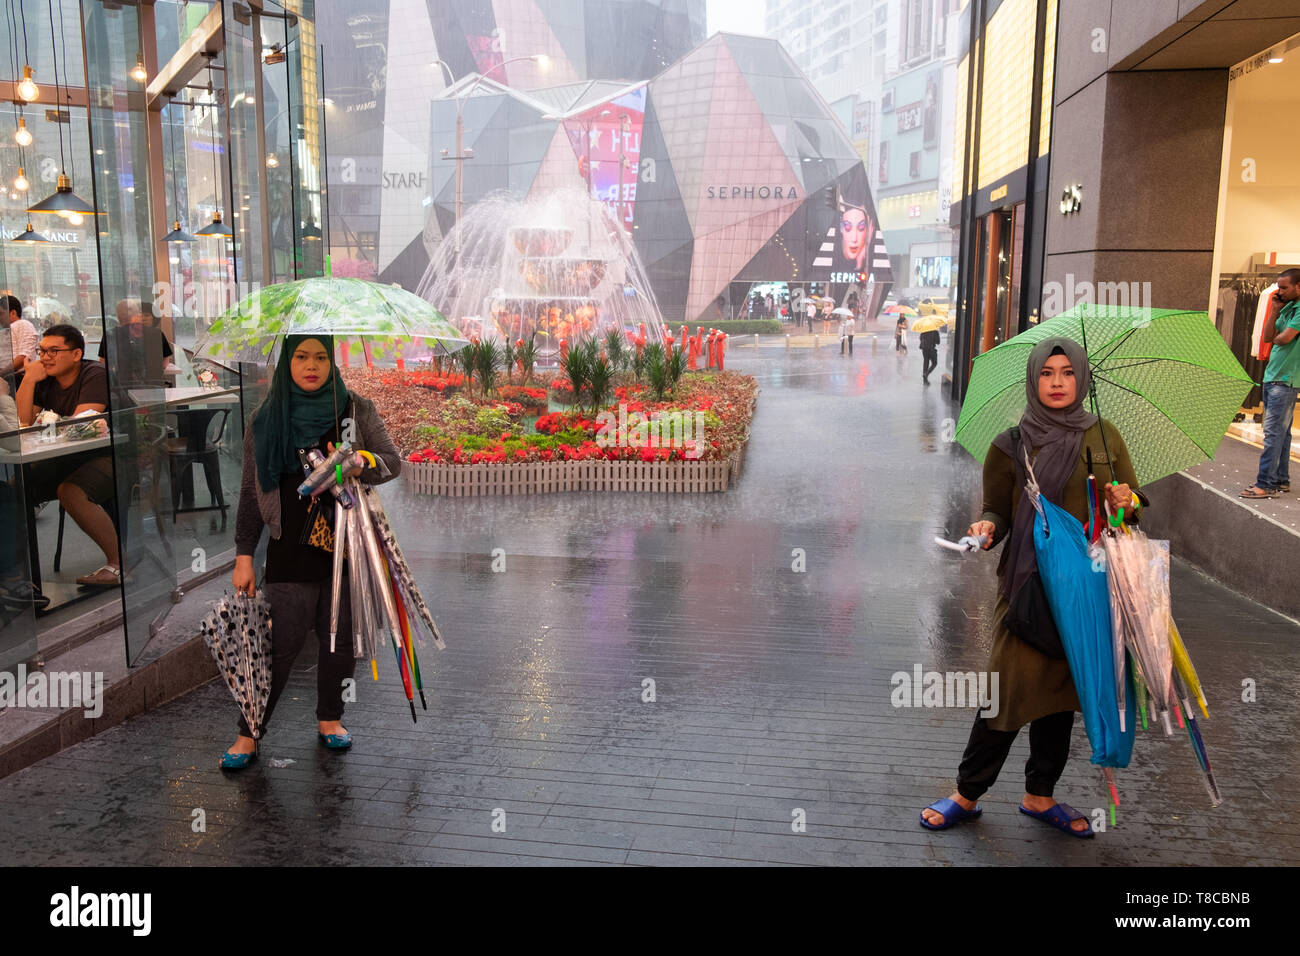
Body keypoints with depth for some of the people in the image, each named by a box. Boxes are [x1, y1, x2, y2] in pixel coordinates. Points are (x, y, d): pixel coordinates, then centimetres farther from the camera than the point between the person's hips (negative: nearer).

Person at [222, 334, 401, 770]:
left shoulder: (357, 410, 3)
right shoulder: (265, 420, 5)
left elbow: (393, 461, -1)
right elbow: (251, 493, 8)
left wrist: (358, 466, -23)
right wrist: (244, 555, 5)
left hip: (347, 544, 1)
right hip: (292, 550, -1)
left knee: (339, 637, 10)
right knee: (281, 643, -1)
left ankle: (329, 717, 30)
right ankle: (249, 735, 13)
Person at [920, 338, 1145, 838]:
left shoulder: (1104, 437, 6)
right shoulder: (1010, 446, -1)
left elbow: (1132, 502, 14)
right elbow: (998, 511, 3)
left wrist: (1127, 504, -9)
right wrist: (987, 526, -19)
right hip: (1028, 581, -3)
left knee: (1062, 685, 12)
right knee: (1012, 684, -6)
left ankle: (1039, 796, 28)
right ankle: (967, 793, 11)